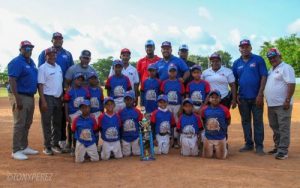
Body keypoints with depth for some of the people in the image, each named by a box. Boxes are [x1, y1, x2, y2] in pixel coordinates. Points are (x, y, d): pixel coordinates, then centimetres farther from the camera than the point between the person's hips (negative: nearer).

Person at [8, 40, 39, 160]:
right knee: (19, 124, -5)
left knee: (27, 124, 15)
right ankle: (16, 151, 3)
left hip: (31, 97, 9)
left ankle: (24, 147, 26)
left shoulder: (31, 62, 15)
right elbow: (12, 81, -19)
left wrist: (33, 96, 15)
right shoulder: (16, 62, -11)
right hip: (21, 97, -9)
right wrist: (17, 99, -25)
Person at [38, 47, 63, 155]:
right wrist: (43, 101, -19)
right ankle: (47, 146, 8)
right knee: (46, 123, 0)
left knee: (57, 122, 11)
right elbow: (40, 85, -13)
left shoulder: (59, 67, 13)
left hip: (58, 98, 7)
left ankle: (55, 144, 22)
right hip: (47, 98, -7)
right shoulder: (43, 68, -7)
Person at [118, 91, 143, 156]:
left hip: (136, 137, 0)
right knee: (126, 154, 7)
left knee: (137, 153, 6)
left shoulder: (137, 111, -5)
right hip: (125, 138, 1)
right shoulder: (121, 112, -3)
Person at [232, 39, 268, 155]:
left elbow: (264, 77, -6)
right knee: (245, 121, 10)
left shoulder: (258, 60, -1)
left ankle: (259, 146, 7)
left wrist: (260, 94, -13)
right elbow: (234, 81, 11)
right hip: (242, 98, 4)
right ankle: (248, 144, 20)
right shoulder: (236, 63, 9)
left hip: (256, 97, -4)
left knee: (258, 121, 1)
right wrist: (235, 95, 2)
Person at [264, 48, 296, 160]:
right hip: (271, 105, 9)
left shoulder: (286, 68, -8)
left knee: (283, 128, -5)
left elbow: (291, 84, -17)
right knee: (275, 128, 15)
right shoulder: (271, 70, 18)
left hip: (282, 105, -9)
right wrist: (268, 100, 17)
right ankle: (277, 147, 26)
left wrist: (287, 100, -22)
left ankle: (283, 150, -1)